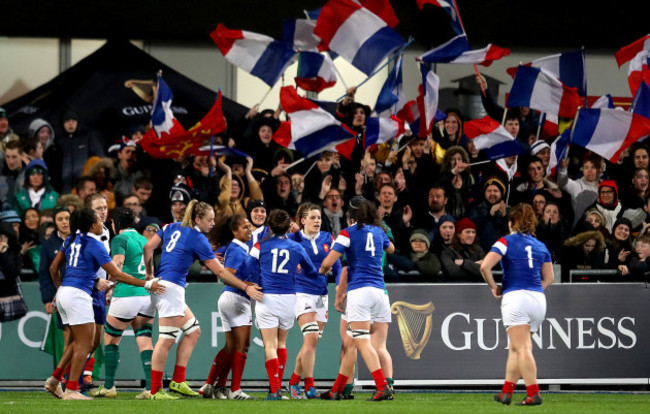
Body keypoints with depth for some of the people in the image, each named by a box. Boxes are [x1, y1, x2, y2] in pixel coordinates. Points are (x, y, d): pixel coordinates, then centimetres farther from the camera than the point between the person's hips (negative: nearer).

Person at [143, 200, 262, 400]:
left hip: (160, 284, 9)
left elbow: (148, 247, 10)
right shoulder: (198, 239, -8)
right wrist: (246, 288, -2)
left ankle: (178, 381, 9)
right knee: (166, 339, -8)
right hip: (171, 288, -9)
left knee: (193, 331, 14)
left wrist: (149, 274, 19)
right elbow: (220, 272, -7)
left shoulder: (171, 228, 13)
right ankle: (155, 390, -8)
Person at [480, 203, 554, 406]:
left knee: (522, 348, -10)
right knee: (514, 348, 14)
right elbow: (549, 278, 17)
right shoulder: (540, 246, 15)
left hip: (515, 296, -5)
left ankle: (533, 393, -20)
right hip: (538, 299, 5)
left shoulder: (506, 241, 1)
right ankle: (506, 392, 15)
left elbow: (485, 266, -10)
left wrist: (494, 287, 3)